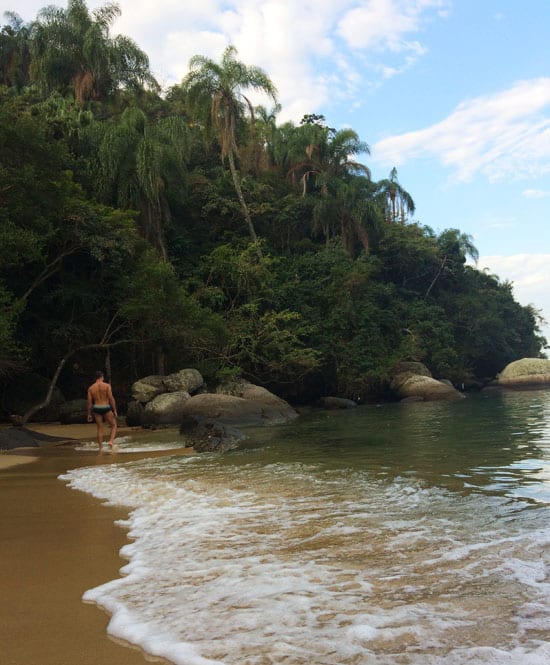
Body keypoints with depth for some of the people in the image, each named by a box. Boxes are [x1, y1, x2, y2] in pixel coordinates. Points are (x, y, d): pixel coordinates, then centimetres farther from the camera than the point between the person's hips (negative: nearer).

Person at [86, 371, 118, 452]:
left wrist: (89, 414, 9)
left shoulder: (91, 388, 3)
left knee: (100, 428, 12)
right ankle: (111, 441, -10)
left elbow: (89, 402, 3)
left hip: (96, 409, 3)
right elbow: (111, 399, -11)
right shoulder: (107, 385, -6)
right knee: (114, 425, 12)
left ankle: (101, 448, 10)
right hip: (106, 409, -3)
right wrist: (115, 410, -5)